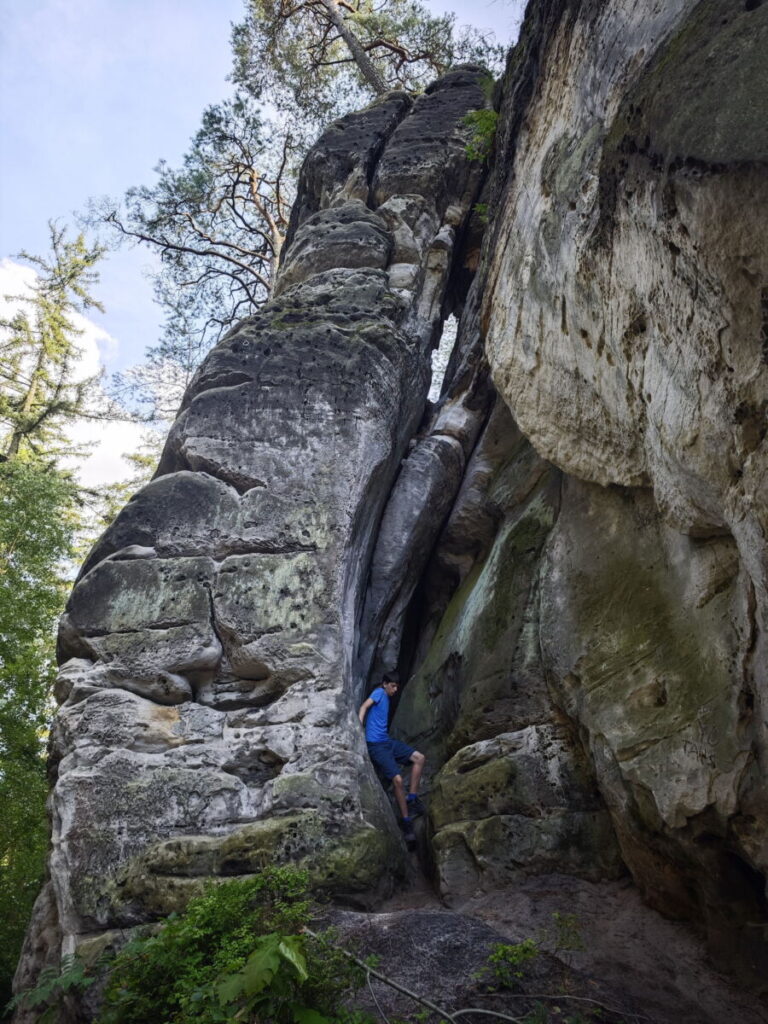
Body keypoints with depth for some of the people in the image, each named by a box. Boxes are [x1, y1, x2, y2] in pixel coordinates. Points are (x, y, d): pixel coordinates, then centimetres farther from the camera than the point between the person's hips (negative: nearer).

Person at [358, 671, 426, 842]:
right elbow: (364, 707, -20)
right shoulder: (379, 693, -6)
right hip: (375, 744, -9)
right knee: (397, 779, -18)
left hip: (387, 741, 9)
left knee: (419, 758, 4)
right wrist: (359, 726, -32)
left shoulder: (387, 698, 19)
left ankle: (412, 798, 4)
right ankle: (406, 821, -8)